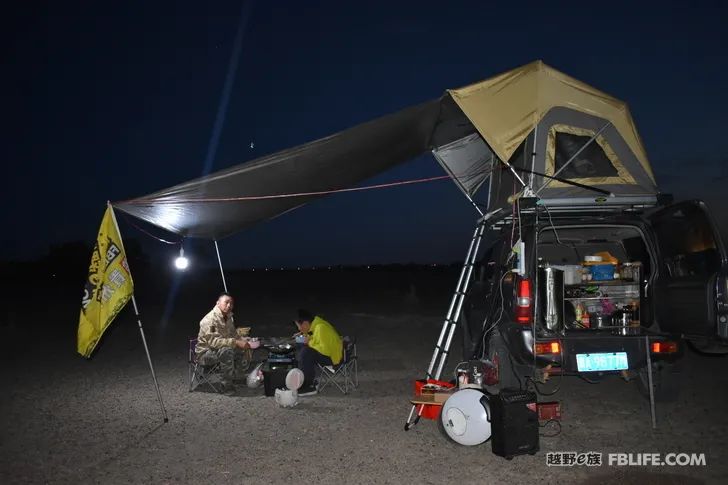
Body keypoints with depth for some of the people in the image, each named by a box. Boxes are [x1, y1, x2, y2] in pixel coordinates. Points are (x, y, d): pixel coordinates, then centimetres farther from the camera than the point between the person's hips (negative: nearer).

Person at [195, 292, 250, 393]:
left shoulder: (229, 318, 4)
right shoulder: (209, 319, -24)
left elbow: (234, 335, 16)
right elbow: (213, 341, -35)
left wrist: (242, 340, -7)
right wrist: (235, 342, -39)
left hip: (221, 349, 9)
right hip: (205, 353, -9)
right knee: (226, 350, -34)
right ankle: (227, 385, -23)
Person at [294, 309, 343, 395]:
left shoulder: (320, 328, -26)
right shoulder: (315, 324, 3)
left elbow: (326, 350, -30)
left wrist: (310, 343, -19)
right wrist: (305, 335, 4)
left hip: (333, 356, -10)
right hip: (329, 350, 10)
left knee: (306, 353, -21)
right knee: (304, 350, 10)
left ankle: (309, 386, -12)